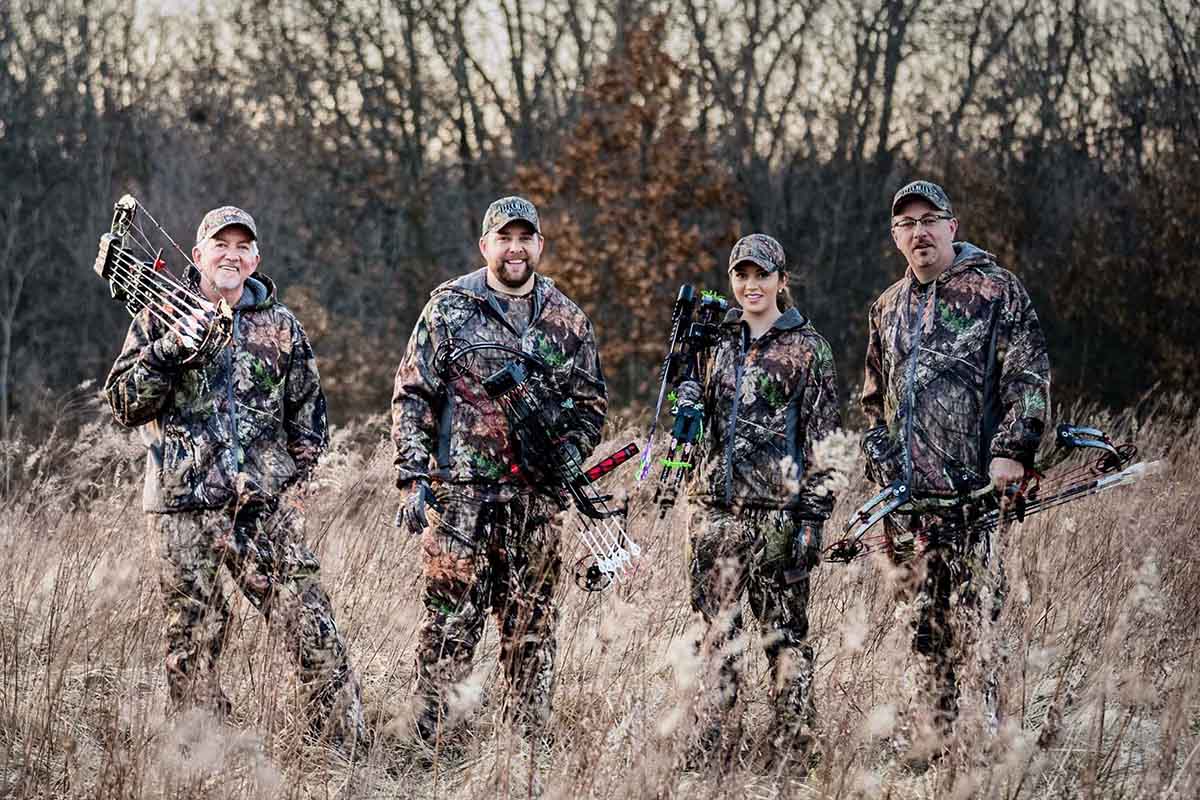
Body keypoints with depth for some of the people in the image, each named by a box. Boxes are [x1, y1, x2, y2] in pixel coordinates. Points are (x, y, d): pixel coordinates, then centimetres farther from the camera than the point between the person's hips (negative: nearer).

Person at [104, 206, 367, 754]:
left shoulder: (280, 325, 12)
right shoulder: (161, 318, 6)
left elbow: (308, 411, 19)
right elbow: (125, 404, 1)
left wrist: (294, 478, 8)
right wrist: (169, 351, -13)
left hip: (267, 505, 1)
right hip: (183, 506, -1)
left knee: (311, 626, -7)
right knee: (191, 644, 2)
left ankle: (348, 752, -2)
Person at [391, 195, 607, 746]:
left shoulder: (568, 321, 10)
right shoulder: (449, 309, 1)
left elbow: (591, 402, 18)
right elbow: (412, 396, 0)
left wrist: (568, 456, -1)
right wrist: (413, 478, -8)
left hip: (536, 498, 3)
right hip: (459, 493, -3)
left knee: (532, 627, 7)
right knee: (450, 622, -5)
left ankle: (532, 746, 13)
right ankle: (434, 745, -2)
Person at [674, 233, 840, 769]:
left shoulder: (807, 348, 0)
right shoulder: (719, 340, 13)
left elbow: (823, 438, -3)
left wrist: (812, 514, -10)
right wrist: (687, 406, -3)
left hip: (777, 509, -4)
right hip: (717, 508, 4)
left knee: (785, 634, -2)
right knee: (718, 632, 5)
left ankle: (790, 758, 1)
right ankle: (707, 756, 8)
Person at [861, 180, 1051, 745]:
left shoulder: (995, 290, 1)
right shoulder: (889, 308, 19)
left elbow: (1029, 376, -5)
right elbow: (875, 402, 26)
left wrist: (1011, 450, -16)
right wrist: (883, 472, 18)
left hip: (974, 483, -6)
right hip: (907, 491, 6)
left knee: (974, 615, -12)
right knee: (925, 620, 6)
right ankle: (940, 733, 10)